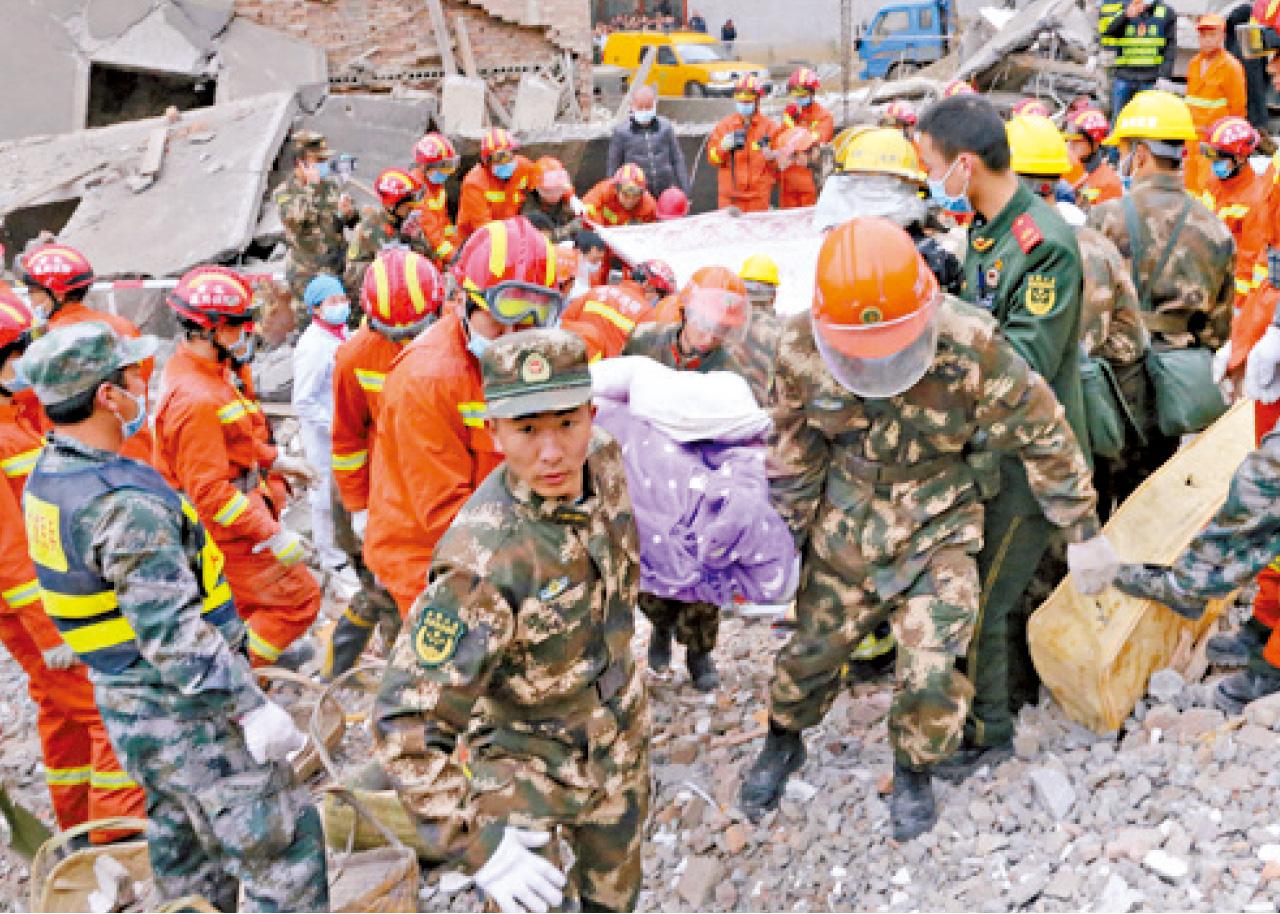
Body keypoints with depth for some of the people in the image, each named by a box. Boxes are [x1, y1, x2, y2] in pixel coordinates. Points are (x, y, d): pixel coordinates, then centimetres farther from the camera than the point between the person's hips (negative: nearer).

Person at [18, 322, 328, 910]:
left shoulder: (46, 479, 3)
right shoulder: (126, 504, -28)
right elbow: (173, 632, -29)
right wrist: (253, 708, -25)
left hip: (123, 700, 10)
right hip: (186, 711, -10)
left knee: (182, 833, 24)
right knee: (280, 839, -1)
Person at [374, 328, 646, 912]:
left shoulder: (604, 461, -16)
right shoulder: (484, 562, -37)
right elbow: (405, 721, -34)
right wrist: (472, 842, -38)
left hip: (620, 743, 6)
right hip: (526, 767, -6)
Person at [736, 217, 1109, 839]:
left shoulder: (970, 346, -27)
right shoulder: (803, 349, -19)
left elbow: (1044, 437, -14)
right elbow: (792, 455, -2)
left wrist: (1083, 533, -6)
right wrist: (782, 536, 7)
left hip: (939, 527, -2)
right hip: (845, 526, 2)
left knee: (931, 670, -7)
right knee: (811, 646, 13)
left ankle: (914, 770, 25)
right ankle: (783, 742, 44)